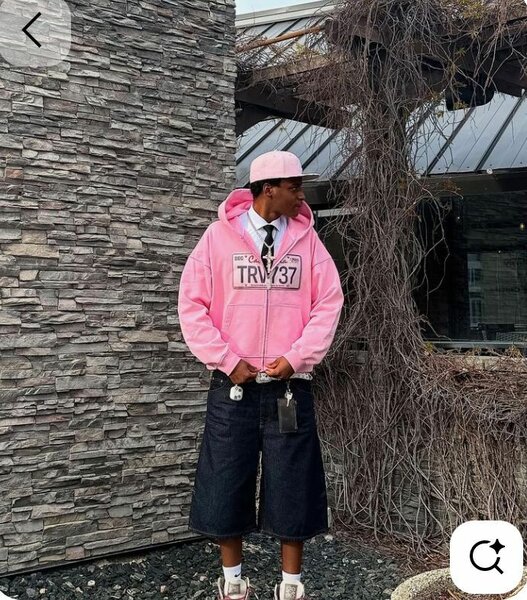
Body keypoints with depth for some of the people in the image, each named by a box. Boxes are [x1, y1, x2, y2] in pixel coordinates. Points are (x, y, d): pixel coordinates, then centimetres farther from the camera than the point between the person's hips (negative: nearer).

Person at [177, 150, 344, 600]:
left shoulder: (307, 239, 3)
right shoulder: (219, 236, -2)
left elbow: (329, 304, 1)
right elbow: (192, 303, -4)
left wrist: (296, 358, -10)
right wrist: (227, 361, -10)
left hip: (290, 385, 1)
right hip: (233, 384, -1)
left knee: (292, 486, 6)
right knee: (226, 483, 7)